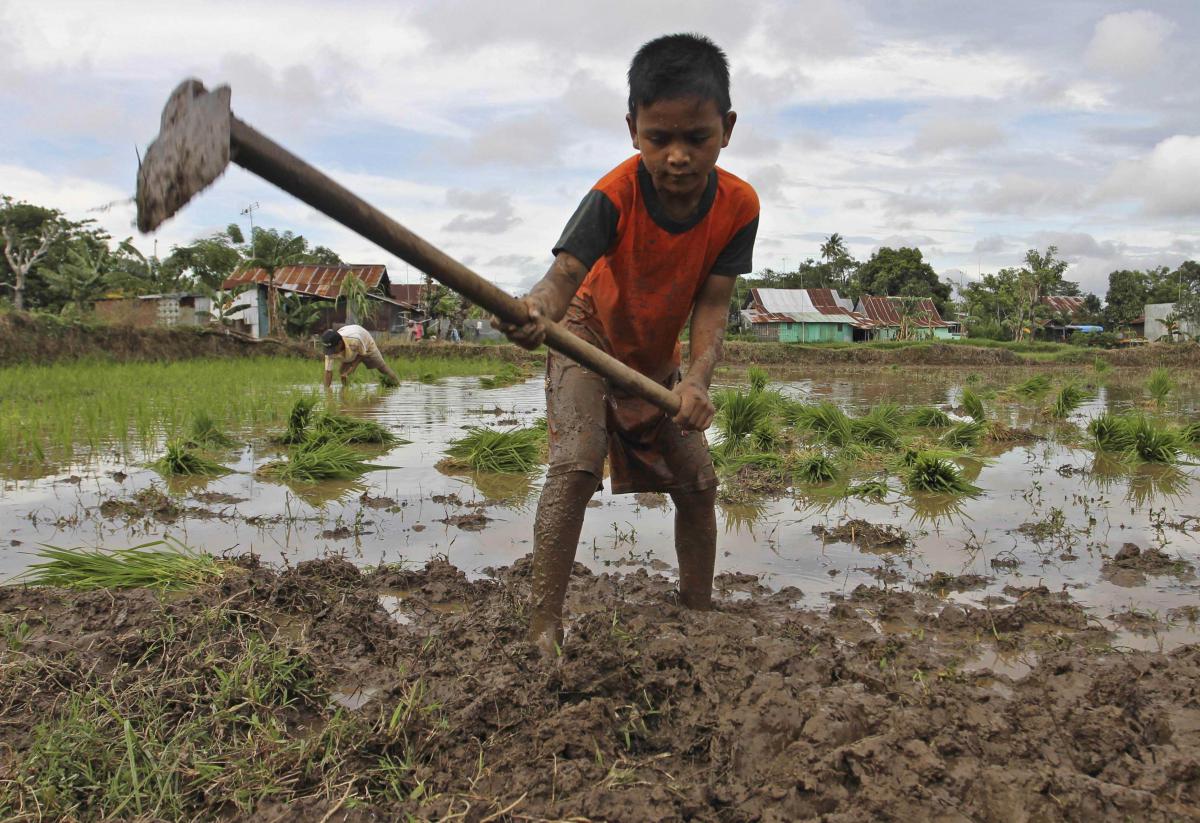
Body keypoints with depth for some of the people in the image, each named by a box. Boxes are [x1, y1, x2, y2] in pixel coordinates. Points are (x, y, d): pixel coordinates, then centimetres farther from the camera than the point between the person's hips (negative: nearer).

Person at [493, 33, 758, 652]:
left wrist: (697, 378, -39)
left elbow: (711, 305, -21)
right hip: (589, 341, -4)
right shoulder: (615, 196, -29)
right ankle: (543, 623, -18)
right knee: (576, 463, -25)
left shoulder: (738, 205, -20)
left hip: (658, 360, 4)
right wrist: (536, 309, -66)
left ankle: (699, 606, 26)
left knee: (698, 483, 5)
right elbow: (565, 272, -41)